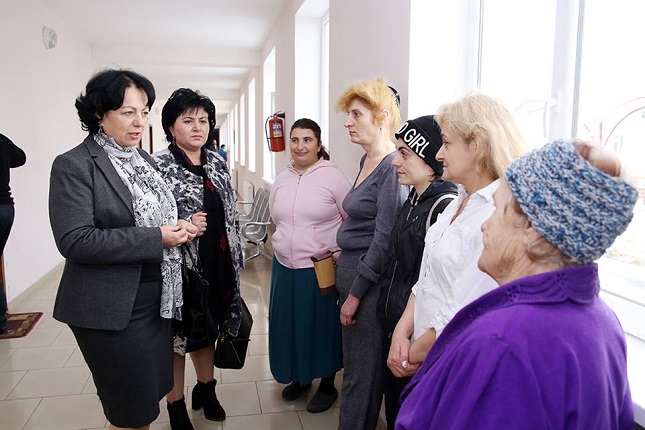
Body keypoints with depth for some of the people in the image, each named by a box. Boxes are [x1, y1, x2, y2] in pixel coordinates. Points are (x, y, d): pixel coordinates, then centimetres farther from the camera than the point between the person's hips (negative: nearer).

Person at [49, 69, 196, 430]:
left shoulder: (145, 160, 10)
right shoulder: (74, 166, -12)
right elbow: (74, 241, -21)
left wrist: (178, 227, -2)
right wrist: (155, 239, -23)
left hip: (156, 300, 7)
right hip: (113, 309, -7)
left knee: (151, 393, 19)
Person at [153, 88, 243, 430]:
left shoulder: (216, 163, 6)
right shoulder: (158, 166, -12)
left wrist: (235, 259, 12)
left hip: (216, 268, 6)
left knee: (208, 328, 21)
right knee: (176, 336, 10)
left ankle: (206, 389, 43)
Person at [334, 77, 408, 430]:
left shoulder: (393, 168, -18)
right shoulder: (367, 160, 10)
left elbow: (383, 241, -19)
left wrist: (355, 294, -14)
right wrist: (342, 264, 14)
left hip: (369, 280, -9)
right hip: (349, 269, 9)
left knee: (361, 371, 7)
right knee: (353, 362, 20)